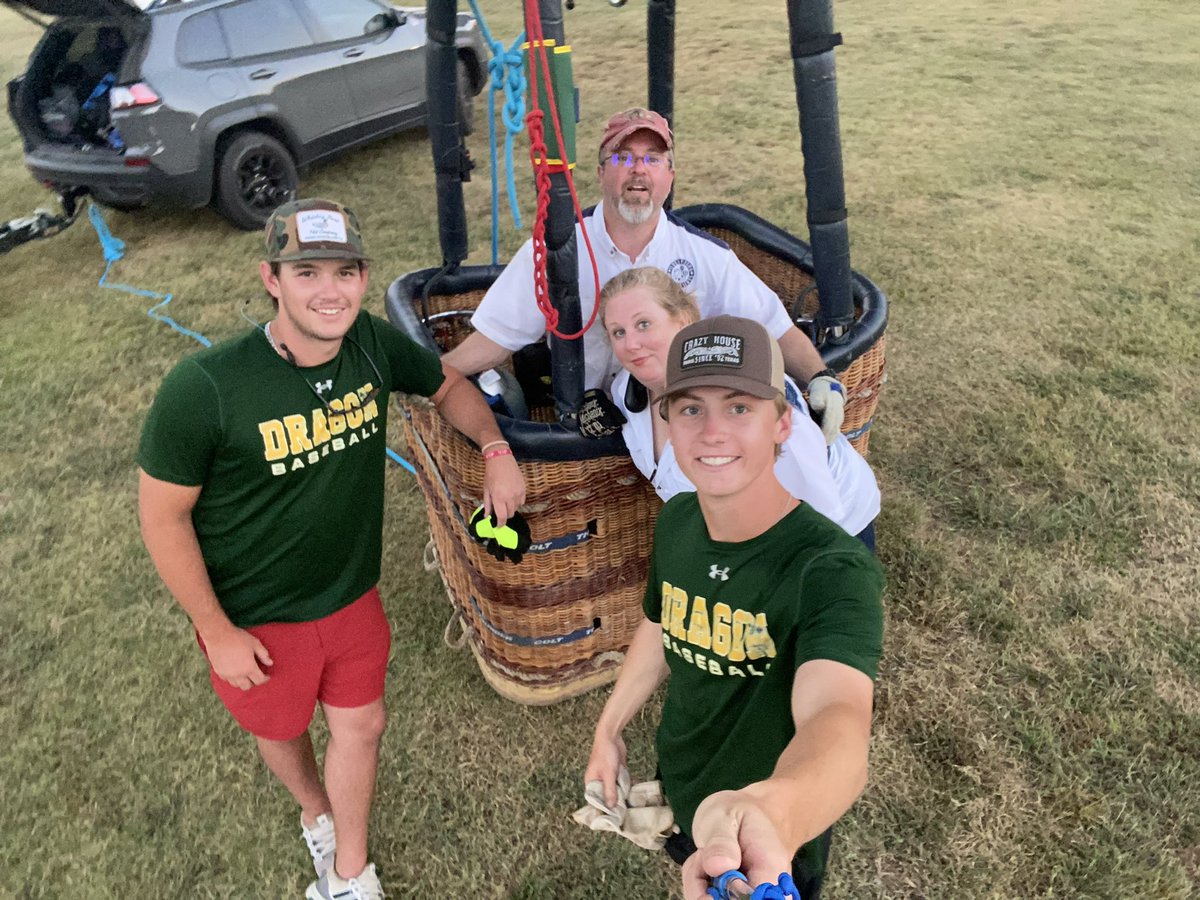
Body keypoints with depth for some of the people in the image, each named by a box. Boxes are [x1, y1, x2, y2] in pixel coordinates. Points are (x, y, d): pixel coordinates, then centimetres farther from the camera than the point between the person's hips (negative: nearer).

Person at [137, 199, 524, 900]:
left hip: (353, 593, 3)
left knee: (361, 724, 17)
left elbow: (450, 385, 4)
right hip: (256, 617, -2)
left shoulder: (373, 342, -16)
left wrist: (497, 451, -13)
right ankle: (317, 813, 59)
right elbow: (163, 513, -18)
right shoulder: (203, 388, -30)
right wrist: (217, 632, -11)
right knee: (281, 730, 24)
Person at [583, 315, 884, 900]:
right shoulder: (676, 521, -14)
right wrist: (609, 728, 10)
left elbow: (838, 718, -51)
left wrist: (772, 813, -72)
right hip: (677, 790, 5)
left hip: (772, 845, -5)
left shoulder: (833, 569, -34)